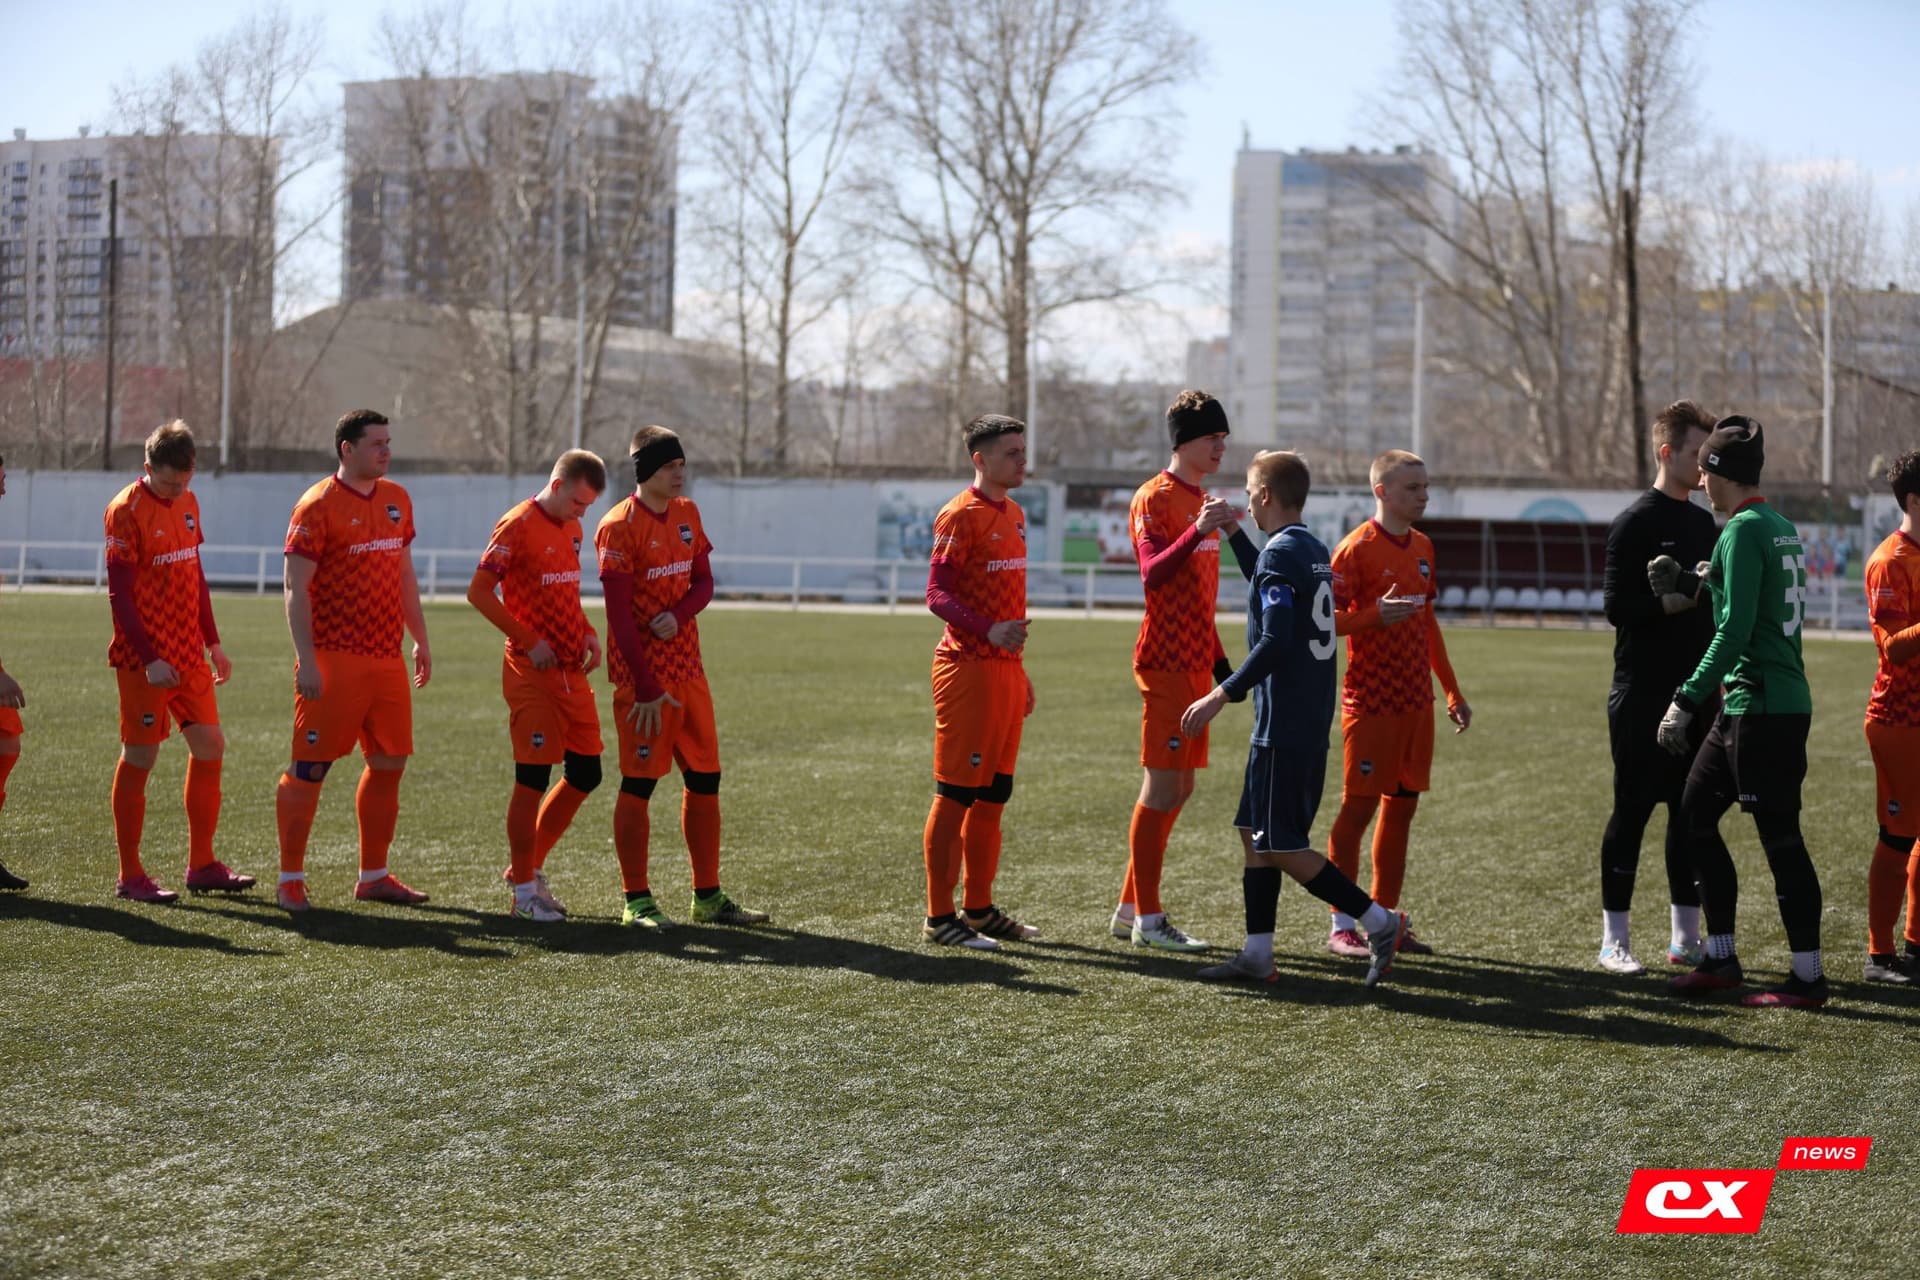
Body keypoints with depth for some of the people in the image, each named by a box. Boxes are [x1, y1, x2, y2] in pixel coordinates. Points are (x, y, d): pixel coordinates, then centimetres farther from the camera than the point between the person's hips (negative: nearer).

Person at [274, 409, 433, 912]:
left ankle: (373, 876, 19)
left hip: (387, 658, 7)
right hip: (333, 659, -7)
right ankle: (291, 879, 6)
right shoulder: (318, 506, -8)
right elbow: (296, 588, -11)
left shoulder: (396, 500, 13)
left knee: (389, 763, 9)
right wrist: (306, 659, -17)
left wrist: (420, 640, 19)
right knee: (310, 767, -2)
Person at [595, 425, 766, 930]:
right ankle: (636, 901, 6)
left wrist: (679, 614, -13)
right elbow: (620, 616, -15)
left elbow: (704, 582, 10)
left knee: (705, 780, 9)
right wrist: (646, 689, -18)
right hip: (643, 675, -7)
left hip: (688, 669, 7)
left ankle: (708, 897, 18)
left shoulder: (687, 514, 10)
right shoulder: (620, 527, -13)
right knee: (639, 784, -2)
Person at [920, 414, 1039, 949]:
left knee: (993, 795, 12)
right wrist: (989, 631, -32)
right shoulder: (961, 515, -10)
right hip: (968, 668, -9)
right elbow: (937, 594, -17)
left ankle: (979, 909, 21)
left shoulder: (1014, 514, 16)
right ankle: (940, 917, -2)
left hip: (1005, 669, 9)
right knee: (956, 795, -5)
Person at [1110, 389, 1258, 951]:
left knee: (1178, 788, 11)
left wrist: (1220, 663, 23)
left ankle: (1130, 909, 17)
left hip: (1195, 664, 9)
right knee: (1163, 788, -7)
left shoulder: (1202, 500, 18)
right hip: (1166, 663, -9)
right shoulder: (1155, 498, -9)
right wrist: (1199, 531, -35)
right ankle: (1147, 919, -2)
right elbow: (1153, 574, -24)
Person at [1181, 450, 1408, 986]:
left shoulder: (1281, 553, -15)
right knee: (1256, 833, 13)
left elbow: (1275, 641, -23)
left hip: (1283, 726, -9)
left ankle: (1380, 923, -5)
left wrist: (1222, 694, -21)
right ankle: (1257, 955, 14)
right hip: (1311, 723, 9)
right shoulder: (1316, 552, 13)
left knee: (1281, 846, -5)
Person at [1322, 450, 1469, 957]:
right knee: (1358, 807, -4)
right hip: (1371, 702, -7)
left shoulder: (1422, 547, 13)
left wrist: (1452, 691, 21)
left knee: (1402, 805, 9)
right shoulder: (1356, 548, -10)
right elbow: (1327, 619, -12)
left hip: (1416, 701, 7)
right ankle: (1341, 926, 2)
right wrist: (1376, 615, -28)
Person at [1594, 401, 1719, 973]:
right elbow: (1618, 606, -14)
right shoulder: (1635, 523, -8)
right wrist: (1684, 598, -21)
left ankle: (1685, 936, 15)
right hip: (1643, 697, -7)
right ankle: (1614, 939, 3)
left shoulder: (1704, 524, 15)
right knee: (1633, 809, -3)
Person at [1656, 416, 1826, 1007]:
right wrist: (1685, 583, 25)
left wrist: (1686, 702, -18)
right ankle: (1720, 959, 20)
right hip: (1774, 701, 10)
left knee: (1779, 836, -4)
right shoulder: (1782, 526, 14)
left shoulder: (1743, 531, -14)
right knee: (1695, 813, 15)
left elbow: (1734, 629, -20)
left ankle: (1808, 978, 1)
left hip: (1761, 707, -10)